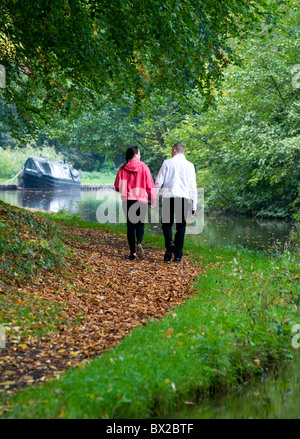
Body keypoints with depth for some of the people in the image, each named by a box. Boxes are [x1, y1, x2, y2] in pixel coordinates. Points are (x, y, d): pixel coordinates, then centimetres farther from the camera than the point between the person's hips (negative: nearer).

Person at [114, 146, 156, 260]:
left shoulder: (123, 169, 2)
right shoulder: (143, 167, -3)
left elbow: (117, 187, 2)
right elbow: (150, 185, -4)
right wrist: (153, 200, 3)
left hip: (127, 201, 1)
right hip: (141, 200, -1)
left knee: (130, 226, 6)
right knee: (140, 224, 14)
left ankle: (132, 252, 4)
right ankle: (139, 243, -12)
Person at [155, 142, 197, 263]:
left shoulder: (167, 163, 4)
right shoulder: (189, 165, 9)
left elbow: (158, 182, 1)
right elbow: (193, 187, 7)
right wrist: (194, 206, 9)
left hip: (169, 197, -1)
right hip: (184, 198, 2)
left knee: (166, 223, 9)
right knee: (181, 227, 6)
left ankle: (169, 244, -16)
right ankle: (178, 255, 4)